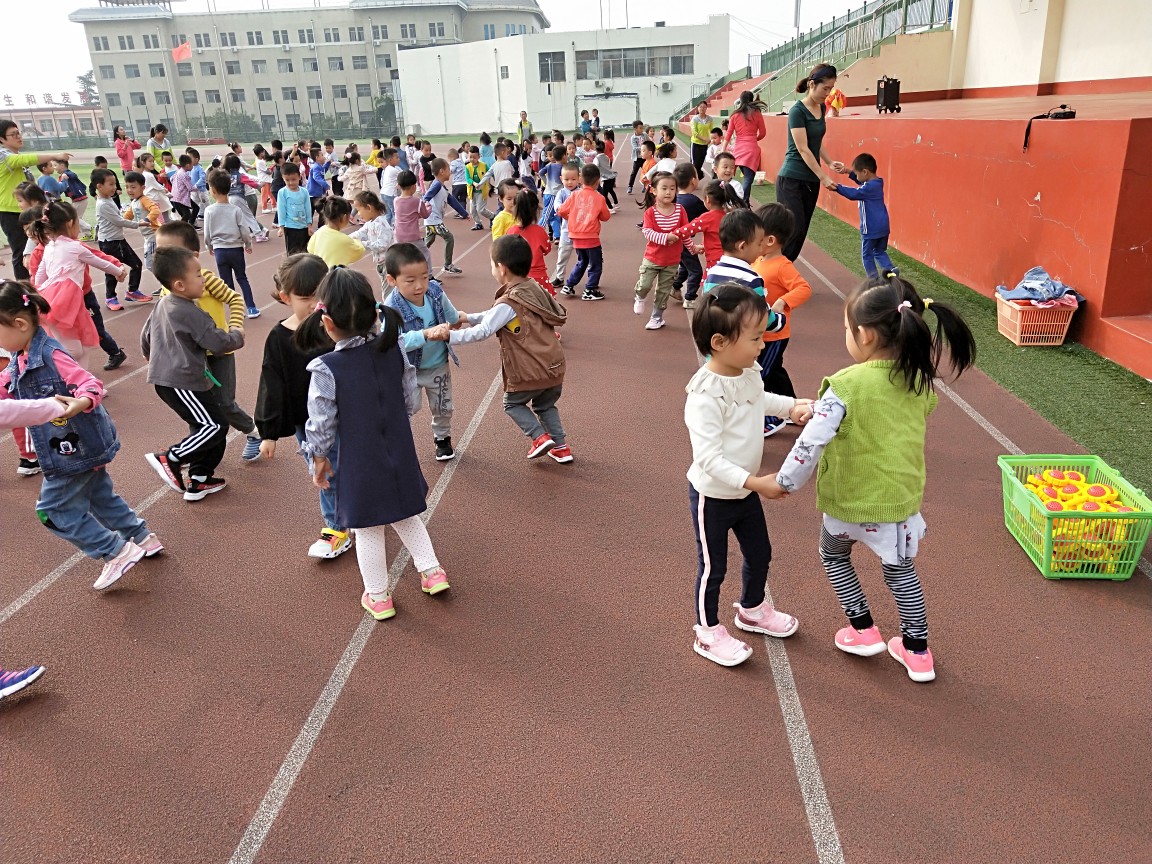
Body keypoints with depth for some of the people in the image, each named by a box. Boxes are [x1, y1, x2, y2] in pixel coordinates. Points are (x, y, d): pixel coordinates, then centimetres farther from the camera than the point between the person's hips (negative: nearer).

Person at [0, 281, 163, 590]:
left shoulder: (51, 355, -24)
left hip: (78, 447, -10)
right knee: (99, 496, 22)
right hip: (82, 447, 10)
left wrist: (80, 403, -49)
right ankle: (142, 539, 35)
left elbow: (92, 385, -30)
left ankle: (116, 552, 5)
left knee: (53, 508, 0)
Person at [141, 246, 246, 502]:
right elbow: (219, 343, -16)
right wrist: (237, 335, 5)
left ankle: (198, 481, 19)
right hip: (182, 382, -10)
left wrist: (150, 356, 44)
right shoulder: (191, 314, -19)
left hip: (165, 378, 10)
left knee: (203, 426, 15)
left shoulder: (162, 305, 11)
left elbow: (145, 335, 24)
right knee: (215, 426, -8)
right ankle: (170, 459, -6)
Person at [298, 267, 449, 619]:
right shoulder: (394, 349, -10)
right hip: (400, 457, 4)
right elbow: (411, 402, 0)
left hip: (360, 466, -4)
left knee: (368, 532, 14)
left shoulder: (325, 370, -22)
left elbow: (321, 426, -14)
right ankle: (432, 571, 32)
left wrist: (320, 459, 4)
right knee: (406, 517, 26)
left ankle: (378, 597, 29)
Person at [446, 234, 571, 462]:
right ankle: (561, 446, 23)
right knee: (545, 405, 28)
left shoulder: (508, 303, -17)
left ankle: (539, 437, 8)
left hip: (529, 373, -7)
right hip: (554, 367, 7)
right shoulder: (535, 289, 8)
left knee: (513, 403, 20)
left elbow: (482, 332, -22)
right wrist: (469, 317, 19)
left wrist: (451, 335, -17)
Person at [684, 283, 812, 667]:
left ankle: (752, 609, 49)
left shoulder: (749, 373, -5)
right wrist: (756, 482, -35)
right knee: (713, 567, 9)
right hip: (713, 496, -8)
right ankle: (708, 633, 30)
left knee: (760, 554, 23)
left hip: (746, 491, 8)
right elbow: (708, 458, -34)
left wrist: (792, 405, 7)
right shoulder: (706, 394, -32)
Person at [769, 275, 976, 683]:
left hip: (850, 499, -5)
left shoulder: (847, 385, -25)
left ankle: (864, 631, 29)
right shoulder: (919, 379, -6)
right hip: (901, 496, 5)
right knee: (900, 568, 23)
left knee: (833, 555, 24)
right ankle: (917, 652, 29)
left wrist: (784, 482, -11)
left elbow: (812, 442, -27)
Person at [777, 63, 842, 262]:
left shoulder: (821, 108, 11)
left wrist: (829, 162, 5)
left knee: (802, 231, 6)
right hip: (792, 180, -8)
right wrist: (823, 177, -16)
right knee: (794, 229, -13)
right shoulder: (797, 110, -13)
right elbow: (802, 149, -16)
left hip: (811, 180, 8)